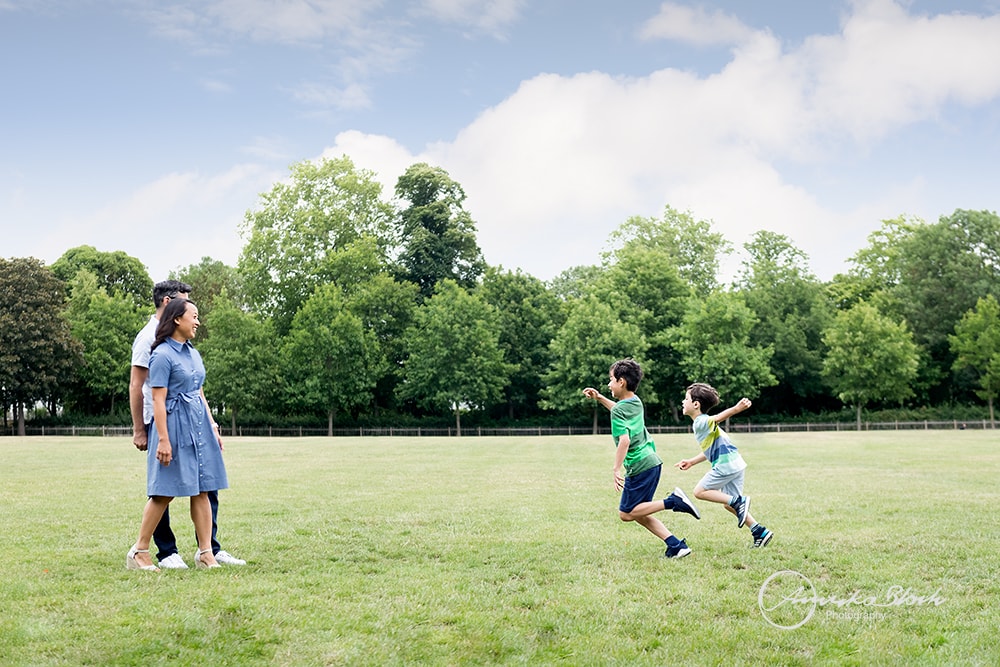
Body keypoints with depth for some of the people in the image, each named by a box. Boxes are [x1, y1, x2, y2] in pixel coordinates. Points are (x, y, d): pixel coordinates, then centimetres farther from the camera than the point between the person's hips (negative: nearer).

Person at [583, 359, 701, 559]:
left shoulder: (618, 410, -15)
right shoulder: (635, 402, 12)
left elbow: (624, 440, -27)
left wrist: (616, 469, -25)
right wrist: (599, 398, 31)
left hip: (640, 466, -9)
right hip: (652, 461, 9)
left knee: (626, 513, -1)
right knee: (638, 513, 14)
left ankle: (673, 501, -11)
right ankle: (676, 545, 7)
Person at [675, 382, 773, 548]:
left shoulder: (701, 422, -11)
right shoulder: (702, 424, 19)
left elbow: (719, 417, -31)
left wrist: (737, 408, -49)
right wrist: (692, 462, 33)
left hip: (726, 465, -10)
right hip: (736, 464, 10)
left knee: (700, 491, -2)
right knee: (728, 505, 15)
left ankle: (738, 502, -8)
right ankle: (760, 532, 13)